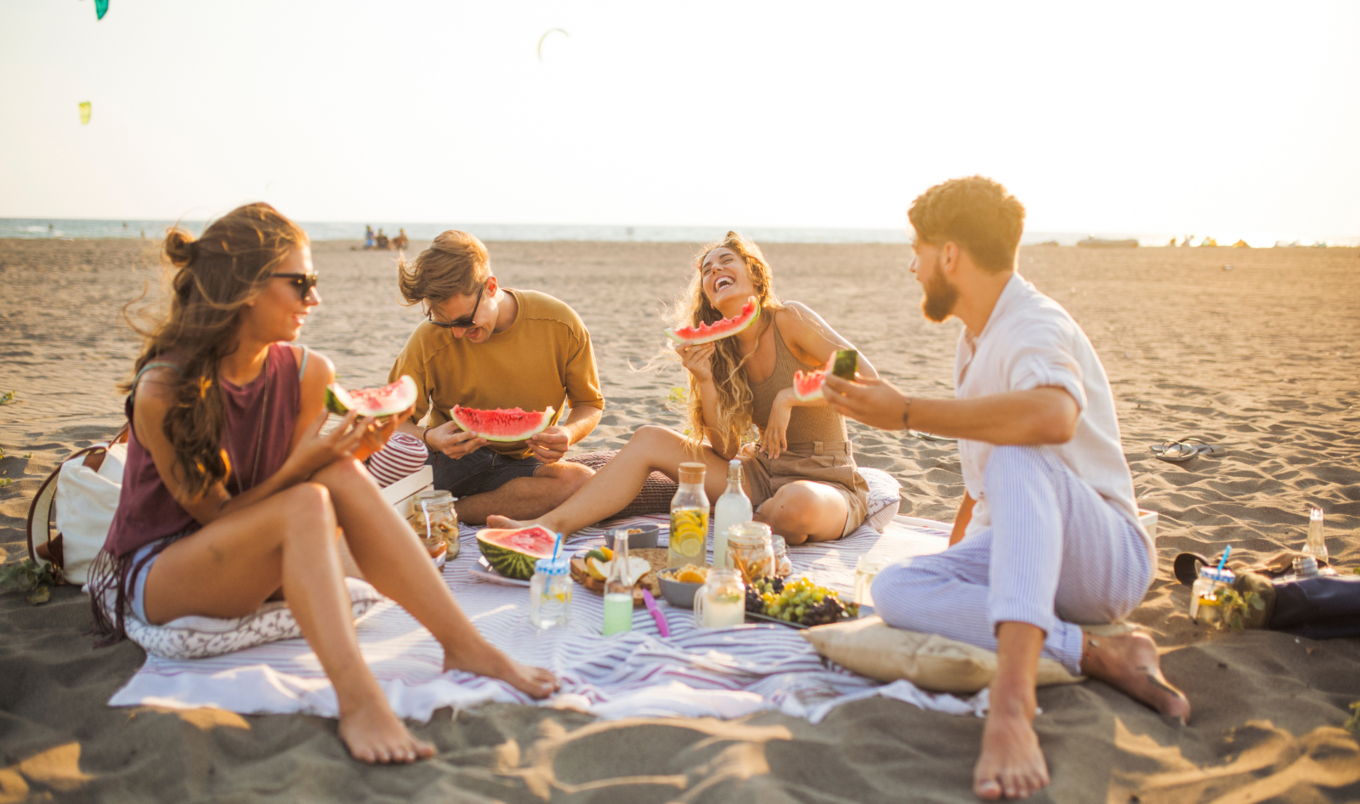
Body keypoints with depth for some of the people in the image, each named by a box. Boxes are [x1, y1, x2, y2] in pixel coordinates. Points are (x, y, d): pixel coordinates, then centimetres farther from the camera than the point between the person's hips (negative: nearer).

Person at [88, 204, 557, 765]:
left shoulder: (307, 373, -4)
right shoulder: (162, 390, -20)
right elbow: (214, 514, -15)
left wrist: (352, 451, -20)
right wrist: (300, 466, -29)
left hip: (253, 570, 5)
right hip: (155, 576, -5)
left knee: (342, 476, -25)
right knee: (308, 504, -32)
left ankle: (465, 645, -29)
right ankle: (356, 700, -46)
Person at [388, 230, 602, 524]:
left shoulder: (560, 325, -10)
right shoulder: (428, 340, -12)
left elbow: (590, 403, 3)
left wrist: (568, 433, -21)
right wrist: (429, 438, -27)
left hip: (524, 463, 2)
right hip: (453, 458, -2)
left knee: (581, 482, -35)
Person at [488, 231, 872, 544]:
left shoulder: (788, 319, -12)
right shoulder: (722, 350, 5)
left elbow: (867, 379, -18)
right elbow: (726, 450, -2)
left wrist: (789, 396, -24)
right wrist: (704, 380, -15)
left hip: (824, 480, -5)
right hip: (764, 473, 6)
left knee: (797, 505, -44)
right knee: (649, 438, -5)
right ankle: (551, 525, -13)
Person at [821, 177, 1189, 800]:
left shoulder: (1036, 325, -16)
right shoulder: (976, 338, 14)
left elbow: (1053, 416, -41)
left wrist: (907, 413, -34)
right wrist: (954, 560, 22)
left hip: (1106, 557, -8)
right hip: (1017, 554, 8)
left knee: (1016, 458, -38)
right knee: (894, 588, -20)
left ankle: (1013, 702, -49)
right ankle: (1101, 655, -23)